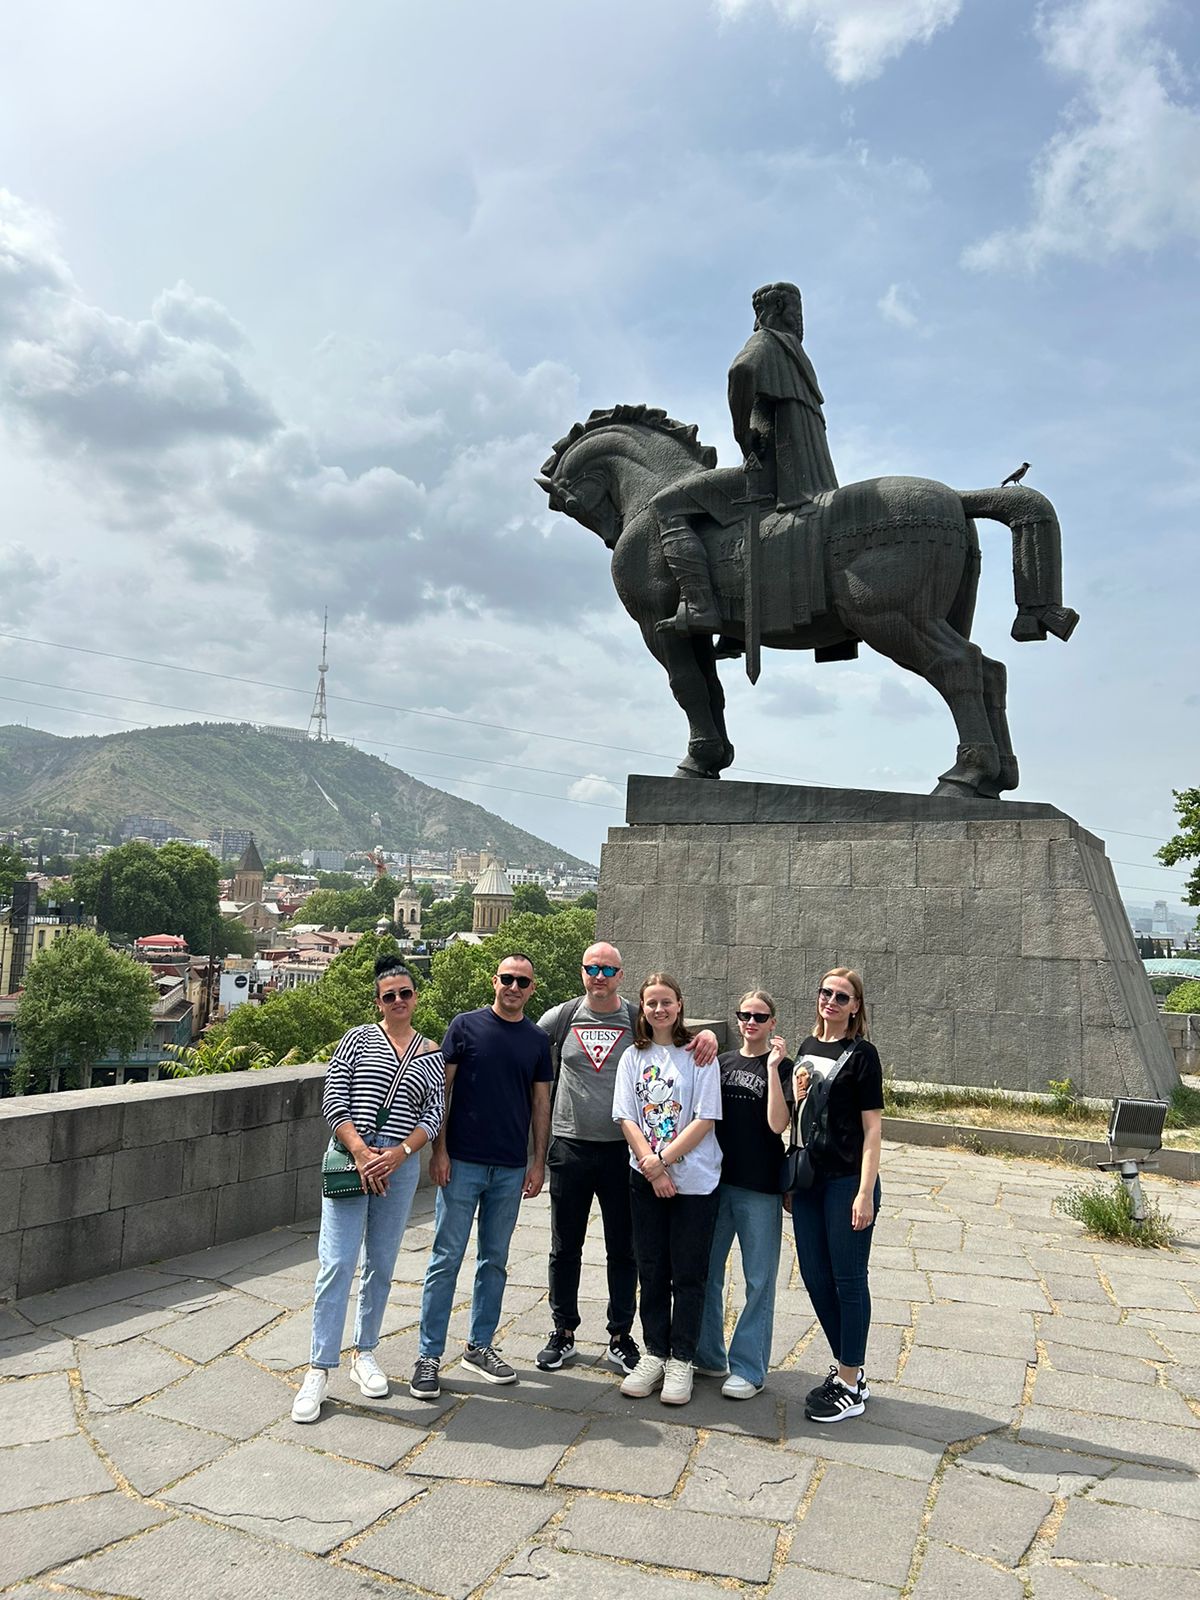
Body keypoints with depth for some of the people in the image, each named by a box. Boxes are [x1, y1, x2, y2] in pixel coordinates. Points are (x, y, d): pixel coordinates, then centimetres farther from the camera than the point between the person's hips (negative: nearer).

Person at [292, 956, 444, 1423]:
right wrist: (361, 1151, -13)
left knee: (380, 1265, 12)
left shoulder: (431, 1053, 8)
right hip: (351, 1158, -2)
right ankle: (319, 1370, 3)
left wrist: (397, 1154, -11)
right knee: (336, 1262, -5)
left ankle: (365, 1354, 28)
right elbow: (333, 1100, -3)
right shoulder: (358, 1038, 3)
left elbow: (434, 1116, 3)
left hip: (400, 1165, 2)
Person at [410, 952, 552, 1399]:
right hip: (462, 1162, -3)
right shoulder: (466, 1026, -4)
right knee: (446, 1259, 1)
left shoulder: (537, 1040, 6)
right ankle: (429, 1355, 12)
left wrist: (538, 1162, 5)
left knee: (494, 1261, 13)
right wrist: (438, 1149, -8)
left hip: (511, 1169, 3)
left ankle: (480, 1346, 27)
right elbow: (441, 1089, -3)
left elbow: (541, 1103, 9)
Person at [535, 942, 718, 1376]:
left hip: (622, 1150, 0)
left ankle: (620, 1337, 24)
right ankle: (563, 1333, 27)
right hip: (569, 1147, 1)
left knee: (623, 1250, 9)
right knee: (565, 1247, 11)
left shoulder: (639, 1019, 0)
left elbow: (684, 1029, 4)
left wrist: (709, 1034, -18)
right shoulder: (561, 1017, 2)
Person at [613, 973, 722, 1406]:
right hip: (645, 1179, 3)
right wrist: (651, 1166, -11)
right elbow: (627, 1118, 0)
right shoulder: (633, 1057, 6)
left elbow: (705, 1119, -10)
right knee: (651, 1270, 10)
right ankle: (654, 1354, 23)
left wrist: (662, 1160, -14)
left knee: (688, 1273, 4)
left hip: (694, 1180, -3)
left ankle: (681, 1360, 17)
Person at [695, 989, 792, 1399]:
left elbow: (777, 1123, -17)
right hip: (716, 1180, 5)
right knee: (706, 1271, 12)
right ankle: (708, 1357, 27)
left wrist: (773, 1067, -20)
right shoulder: (720, 1063, 9)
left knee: (759, 1280, 4)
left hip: (760, 1186, -5)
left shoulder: (781, 1067, -4)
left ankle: (749, 1368, 15)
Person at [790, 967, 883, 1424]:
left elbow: (872, 1128, -11)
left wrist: (865, 1192, -15)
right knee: (815, 1276, 12)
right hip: (808, 1179, 7)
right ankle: (847, 1368, 29)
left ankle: (851, 1386, 16)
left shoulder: (861, 1054, -8)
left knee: (848, 1279, 3)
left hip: (847, 1181, -7)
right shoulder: (808, 1048, 11)